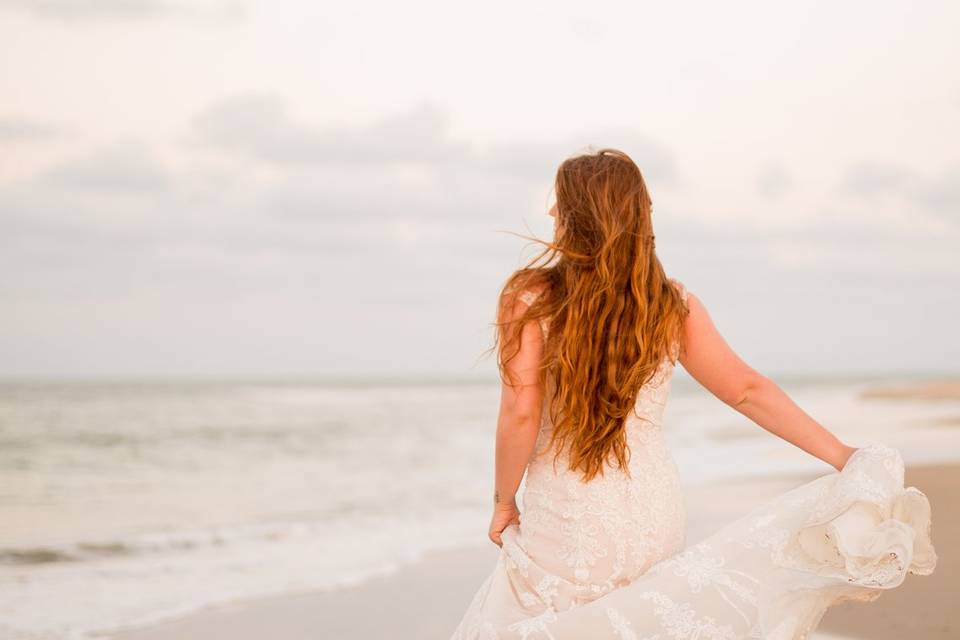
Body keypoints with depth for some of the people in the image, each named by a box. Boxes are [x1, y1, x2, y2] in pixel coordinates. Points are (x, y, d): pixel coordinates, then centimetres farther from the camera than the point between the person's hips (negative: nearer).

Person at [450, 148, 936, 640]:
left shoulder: (530, 297, -12)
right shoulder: (673, 305, 0)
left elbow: (521, 412, -18)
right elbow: (748, 390, 1)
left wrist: (503, 502, -4)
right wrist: (841, 456, 5)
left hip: (563, 527, -4)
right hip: (657, 524, 4)